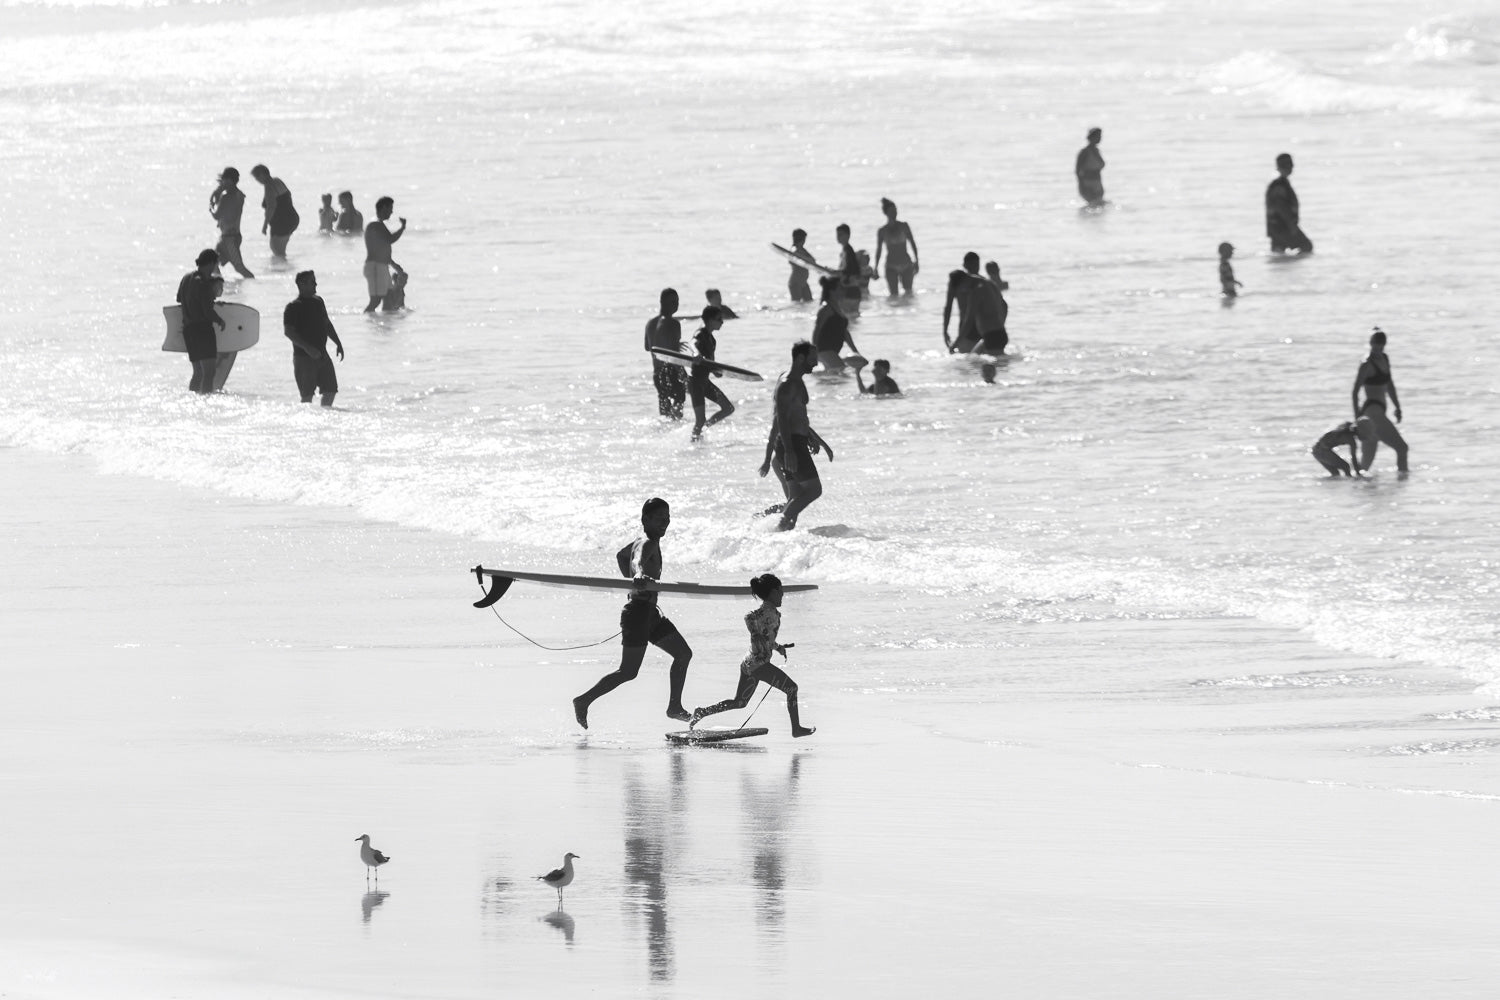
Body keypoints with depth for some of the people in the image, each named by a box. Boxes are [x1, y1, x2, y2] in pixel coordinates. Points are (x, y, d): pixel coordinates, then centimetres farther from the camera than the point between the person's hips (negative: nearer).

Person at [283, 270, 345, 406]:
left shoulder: (318, 302, 13)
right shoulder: (293, 307, -10)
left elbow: (327, 324, 24)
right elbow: (288, 331, -17)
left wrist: (338, 344, 18)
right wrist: (307, 348, -26)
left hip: (322, 355, 7)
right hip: (304, 357, -7)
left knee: (331, 390, 5)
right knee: (307, 395, -6)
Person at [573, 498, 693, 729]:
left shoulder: (643, 541, 14)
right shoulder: (647, 544, -16)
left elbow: (620, 555, 31)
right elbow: (638, 560, -40)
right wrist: (639, 575, -61)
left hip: (650, 612, 10)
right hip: (638, 612, -10)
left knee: (684, 654, 11)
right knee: (628, 672, -7)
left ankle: (675, 707, 16)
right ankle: (583, 701, 0)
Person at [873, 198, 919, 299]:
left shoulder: (903, 227, 3)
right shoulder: (882, 231, 1)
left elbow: (912, 244, 8)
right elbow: (878, 250, 7)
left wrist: (916, 261, 3)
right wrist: (876, 267, 3)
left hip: (906, 265, 1)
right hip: (891, 267, -1)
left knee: (908, 293, -2)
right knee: (894, 295, -8)